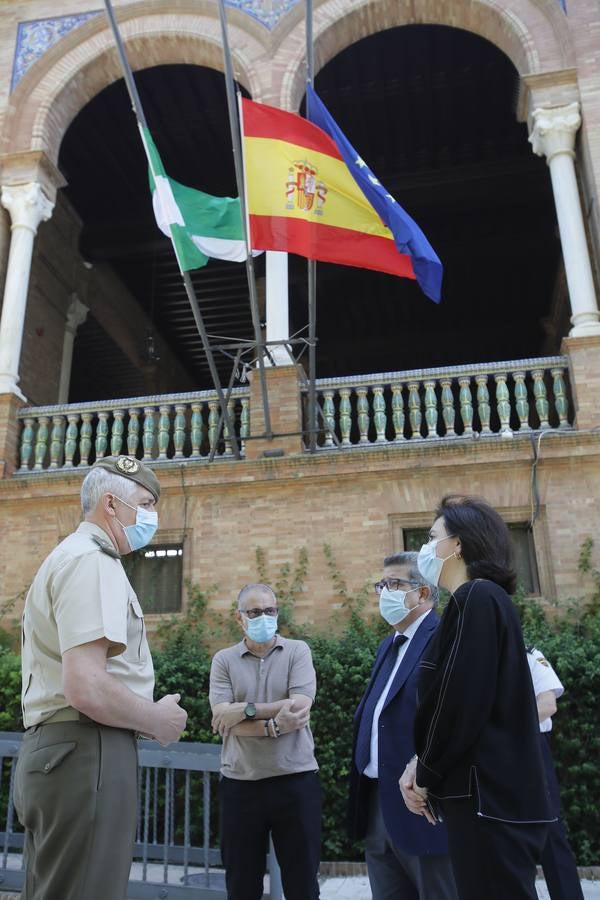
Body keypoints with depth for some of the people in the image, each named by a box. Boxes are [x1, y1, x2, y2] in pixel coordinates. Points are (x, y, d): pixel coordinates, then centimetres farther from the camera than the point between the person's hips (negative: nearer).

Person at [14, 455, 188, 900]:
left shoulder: (68, 557, 19)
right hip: (85, 752, -11)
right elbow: (86, 689, -25)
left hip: (51, 748, 11)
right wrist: (159, 720, -9)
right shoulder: (92, 561, -14)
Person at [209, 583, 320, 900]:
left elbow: (301, 707, -12)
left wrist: (246, 710, -14)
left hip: (296, 781, -1)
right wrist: (274, 725, -17)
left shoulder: (297, 651, 1)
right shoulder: (224, 660, 3)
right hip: (239, 784, 1)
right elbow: (222, 719, -8)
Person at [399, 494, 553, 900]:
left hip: (489, 797, -9)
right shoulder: (479, 600, 14)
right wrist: (422, 764, 5)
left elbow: (462, 704, -20)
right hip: (491, 793, 9)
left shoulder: (477, 599, -16)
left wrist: (426, 777, -6)